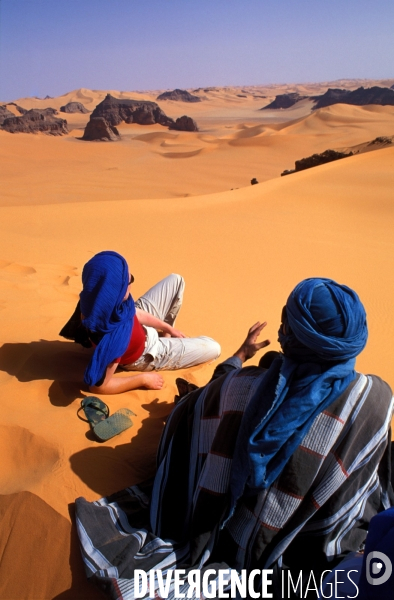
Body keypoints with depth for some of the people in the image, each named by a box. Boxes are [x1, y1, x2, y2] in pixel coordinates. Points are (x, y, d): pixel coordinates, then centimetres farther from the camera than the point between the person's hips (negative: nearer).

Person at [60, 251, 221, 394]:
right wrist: (143, 379, -22)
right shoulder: (113, 335, -47)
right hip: (146, 353, -6)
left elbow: (134, 311, -5)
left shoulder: (109, 301, -27)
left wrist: (167, 327, 6)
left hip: (142, 327, 6)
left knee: (175, 280, 13)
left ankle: (166, 334, 28)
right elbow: (99, 386, -34)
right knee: (213, 348, 2)